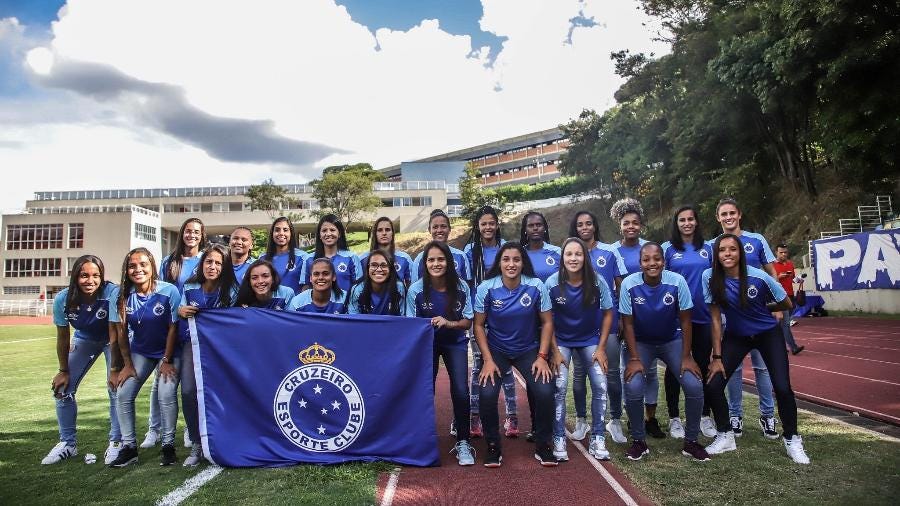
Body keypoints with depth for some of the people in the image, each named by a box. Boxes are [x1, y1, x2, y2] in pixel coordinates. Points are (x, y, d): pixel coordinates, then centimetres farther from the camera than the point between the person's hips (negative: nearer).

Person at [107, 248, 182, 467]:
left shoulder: (169, 291, -21)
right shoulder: (123, 295, -11)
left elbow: (173, 328, -15)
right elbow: (121, 332, -3)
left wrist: (167, 361, -12)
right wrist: (127, 364, -4)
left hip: (169, 352, -4)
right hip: (140, 352, 4)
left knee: (166, 394, -18)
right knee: (123, 394, -5)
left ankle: (168, 445, -1)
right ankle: (128, 447, 11)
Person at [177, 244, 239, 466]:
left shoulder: (230, 290, -4)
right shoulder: (190, 288, 2)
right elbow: (182, 313, 14)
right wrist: (180, 311, -7)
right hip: (193, 342, 2)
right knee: (188, 391, -13)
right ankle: (196, 445, 0)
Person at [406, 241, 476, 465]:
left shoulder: (461, 288, -15)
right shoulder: (416, 290, -17)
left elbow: (467, 321, -8)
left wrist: (448, 323, -26)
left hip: (455, 343, 0)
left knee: (461, 392, -11)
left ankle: (463, 443, 7)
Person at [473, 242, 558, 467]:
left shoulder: (536, 287, -13)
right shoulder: (486, 288, -14)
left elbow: (547, 322, -3)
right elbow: (479, 325, -6)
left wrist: (542, 357, -10)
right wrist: (488, 360, -13)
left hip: (529, 349, 1)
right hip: (496, 350, 0)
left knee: (545, 391, -20)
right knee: (487, 393, -22)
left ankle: (543, 445, 6)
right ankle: (493, 446, 3)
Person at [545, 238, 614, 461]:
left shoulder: (597, 282, -16)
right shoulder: (552, 283, -17)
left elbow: (608, 313, -4)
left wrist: (601, 348, -6)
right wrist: (554, 350, -13)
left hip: (590, 340, 1)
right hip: (561, 340, -1)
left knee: (600, 385, -10)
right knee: (560, 385, -17)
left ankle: (597, 439, 7)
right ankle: (559, 440, -1)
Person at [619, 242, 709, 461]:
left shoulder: (677, 282, -21)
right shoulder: (629, 284, -21)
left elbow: (685, 321, -10)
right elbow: (628, 323, -12)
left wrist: (686, 357, -10)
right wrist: (634, 359, -13)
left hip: (672, 341, 1)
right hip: (641, 343, -1)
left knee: (694, 385, -15)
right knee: (632, 387, -20)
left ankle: (691, 441, 9)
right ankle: (639, 441, 4)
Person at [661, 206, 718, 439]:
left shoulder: (708, 248, 8)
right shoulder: (668, 248, 0)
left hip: (703, 316, 3)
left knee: (703, 366, 10)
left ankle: (705, 416, 23)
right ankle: (674, 418, 15)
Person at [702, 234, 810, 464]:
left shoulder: (759, 277, -22)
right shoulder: (710, 277, -18)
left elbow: (787, 305, -4)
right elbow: (716, 318, -13)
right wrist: (717, 356, -13)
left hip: (768, 335, -1)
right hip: (735, 337, 2)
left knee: (782, 387, -12)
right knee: (713, 385, -10)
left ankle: (792, 439, 14)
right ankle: (725, 436, 12)